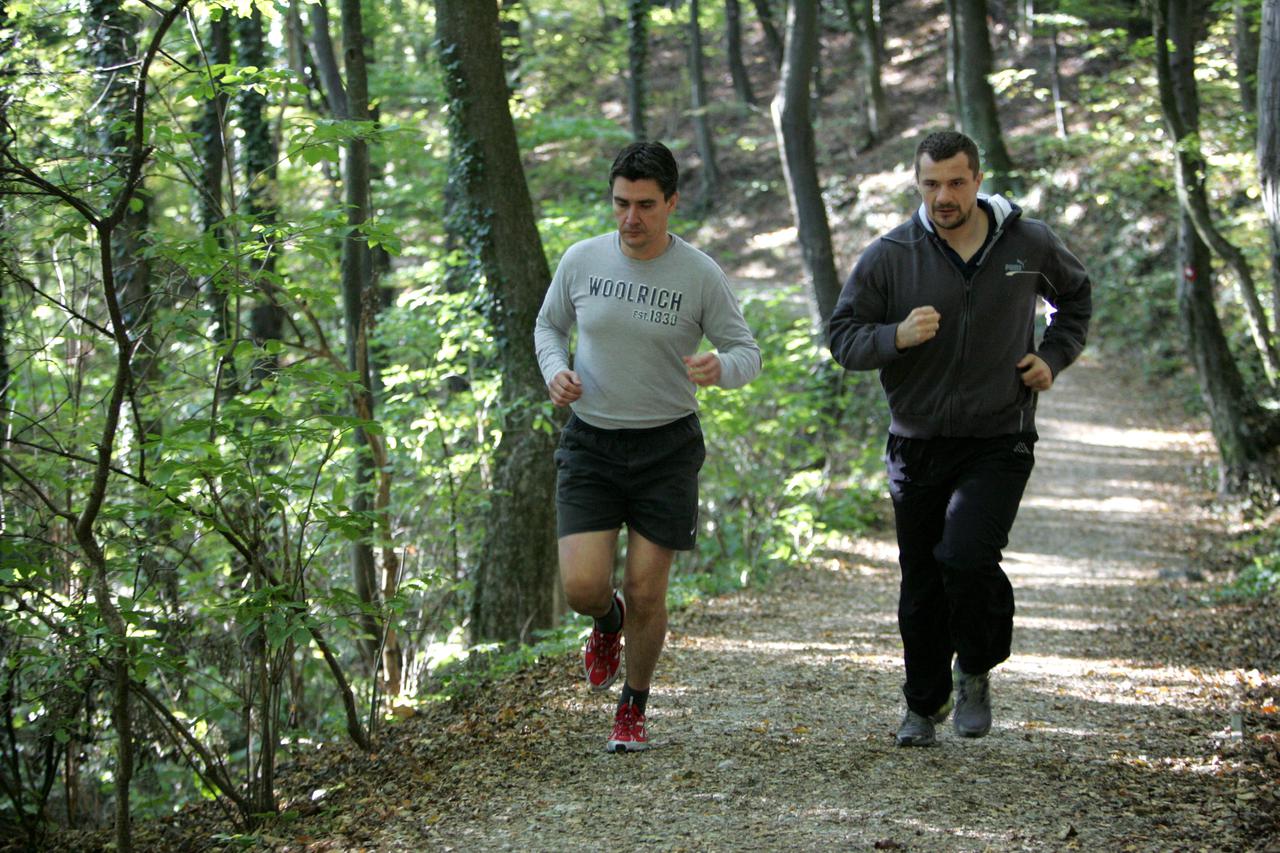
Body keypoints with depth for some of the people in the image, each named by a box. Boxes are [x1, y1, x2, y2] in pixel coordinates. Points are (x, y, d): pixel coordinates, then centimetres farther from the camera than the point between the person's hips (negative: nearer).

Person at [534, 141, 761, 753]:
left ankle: (634, 709, 25)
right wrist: (554, 371, -7)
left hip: (666, 446, -1)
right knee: (582, 587, -10)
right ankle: (608, 623, 29)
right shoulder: (582, 260, -2)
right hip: (590, 443, 1)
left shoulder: (700, 275, -8)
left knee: (645, 592, 0)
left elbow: (747, 353, -2)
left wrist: (720, 368, -26)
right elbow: (549, 324, 15)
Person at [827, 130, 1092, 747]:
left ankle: (976, 671, 6)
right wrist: (896, 337, -23)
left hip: (998, 445, -2)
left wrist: (1054, 357, 4)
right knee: (921, 591, 11)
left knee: (966, 556, -23)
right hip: (917, 447, 2)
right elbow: (842, 336, -3)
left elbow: (1076, 295, 20)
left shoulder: (1029, 244, -1)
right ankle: (925, 704, 34)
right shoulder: (889, 256, -5)